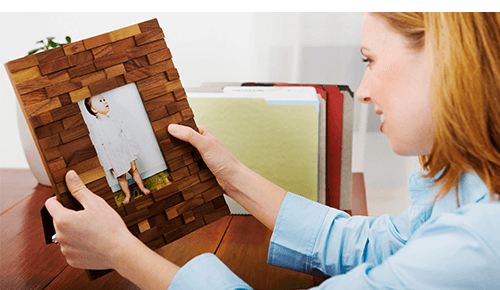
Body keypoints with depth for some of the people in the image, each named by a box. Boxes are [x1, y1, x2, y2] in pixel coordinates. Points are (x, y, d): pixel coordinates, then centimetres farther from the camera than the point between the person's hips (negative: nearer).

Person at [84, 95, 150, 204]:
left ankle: (142, 188, 28)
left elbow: (126, 134, 7)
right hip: (113, 157, -3)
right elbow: (99, 147, -12)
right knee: (121, 177, 9)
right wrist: (106, 162, -12)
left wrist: (132, 149, 7)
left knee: (134, 169, 11)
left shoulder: (115, 119, 1)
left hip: (125, 150, 3)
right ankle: (127, 195, 28)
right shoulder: (94, 128, -13)